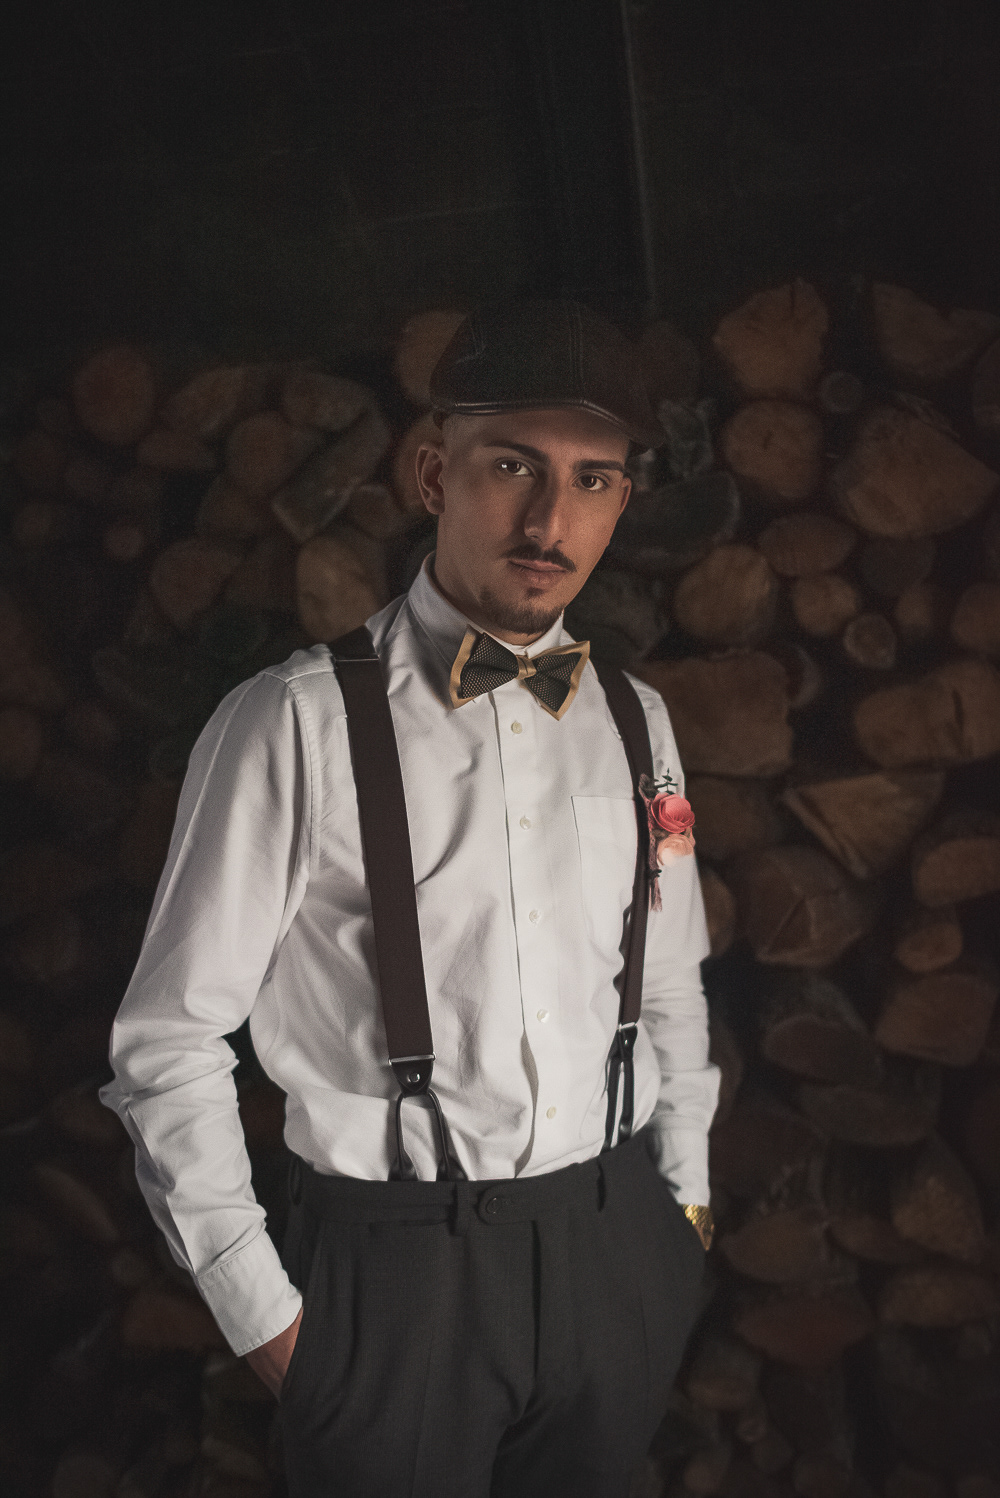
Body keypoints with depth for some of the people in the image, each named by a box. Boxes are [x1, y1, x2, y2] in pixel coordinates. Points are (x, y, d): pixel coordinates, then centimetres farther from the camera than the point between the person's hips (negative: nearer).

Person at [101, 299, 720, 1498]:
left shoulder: (634, 723, 1)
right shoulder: (297, 724, -15)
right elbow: (169, 1039, -11)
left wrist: (683, 1200, 12)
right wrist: (257, 1306, -7)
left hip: (615, 1253, 5)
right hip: (394, 1260, -4)